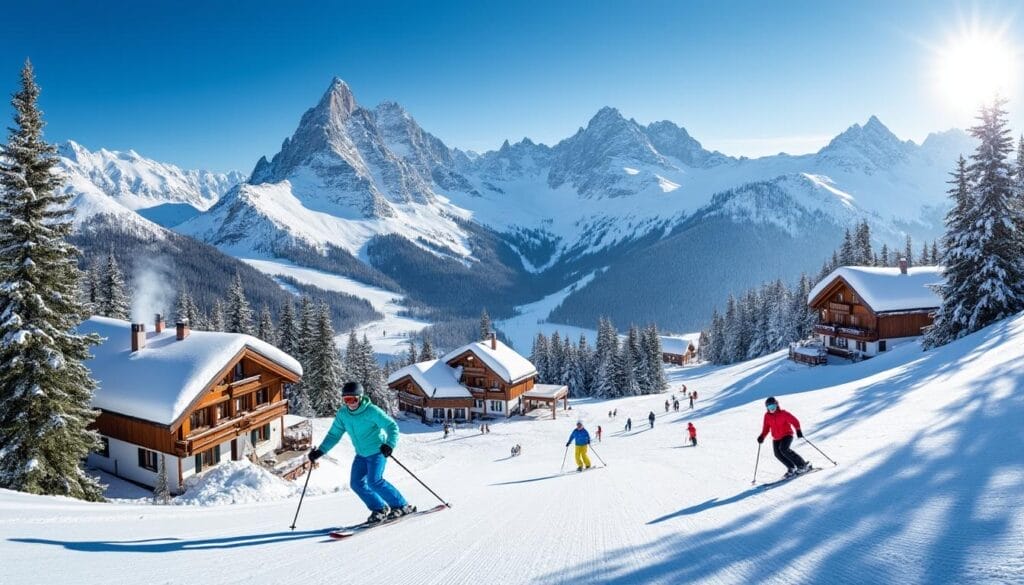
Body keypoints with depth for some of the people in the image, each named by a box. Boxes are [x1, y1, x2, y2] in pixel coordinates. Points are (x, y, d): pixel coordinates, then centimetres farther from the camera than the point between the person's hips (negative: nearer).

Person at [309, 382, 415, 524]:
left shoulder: (372, 411, -21)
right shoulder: (342, 414, -4)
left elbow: (392, 426, -21)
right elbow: (334, 435, 5)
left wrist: (390, 444, -37)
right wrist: (320, 451, -7)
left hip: (377, 451, -7)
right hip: (361, 454, 7)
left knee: (374, 481, -19)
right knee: (357, 483, -2)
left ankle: (402, 506, -6)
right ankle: (379, 508, 14)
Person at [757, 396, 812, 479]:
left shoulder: (783, 413, -13)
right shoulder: (767, 416, 1)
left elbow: (794, 421, -11)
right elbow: (766, 428, 9)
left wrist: (798, 430, -24)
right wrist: (762, 436, -4)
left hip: (787, 435, -5)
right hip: (776, 438, 5)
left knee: (783, 449, -26)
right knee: (778, 454, -11)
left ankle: (802, 465, -13)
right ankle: (791, 468, 8)